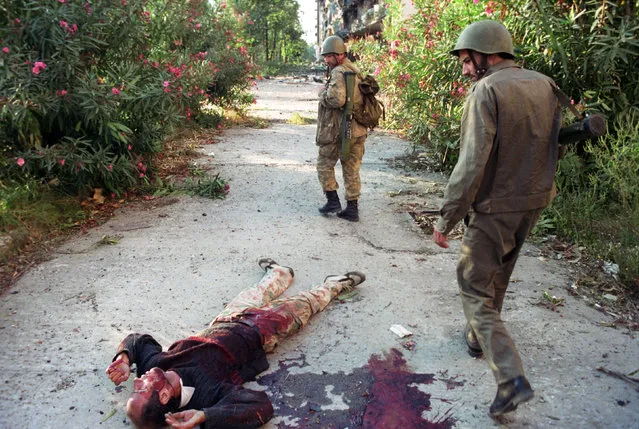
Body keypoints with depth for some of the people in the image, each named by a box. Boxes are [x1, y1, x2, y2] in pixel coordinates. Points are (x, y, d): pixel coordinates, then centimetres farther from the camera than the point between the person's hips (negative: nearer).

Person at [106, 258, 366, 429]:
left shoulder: (154, 364, -27)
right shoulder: (206, 392, -42)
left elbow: (138, 339, -7)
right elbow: (262, 407, -48)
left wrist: (123, 357, -28)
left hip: (225, 322, 5)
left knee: (258, 295, 32)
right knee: (306, 304, 16)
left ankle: (280, 273, 67)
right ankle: (333, 286, 47)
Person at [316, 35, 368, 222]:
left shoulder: (339, 72, -13)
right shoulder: (355, 71, 16)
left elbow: (336, 99, -26)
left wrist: (323, 95, -8)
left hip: (339, 129, -8)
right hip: (358, 129, 8)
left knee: (325, 164, 10)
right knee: (352, 169, 11)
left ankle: (333, 201, 9)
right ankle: (352, 208, 14)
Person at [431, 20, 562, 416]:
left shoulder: (487, 91, -18)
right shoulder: (546, 85, 5)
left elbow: (472, 164, -23)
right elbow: (554, 146, 12)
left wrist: (446, 219, -17)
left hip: (494, 208, -8)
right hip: (534, 202, 8)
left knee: (476, 289, 2)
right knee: (498, 276, 25)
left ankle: (512, 379, -5)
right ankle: (479, 337, 44)